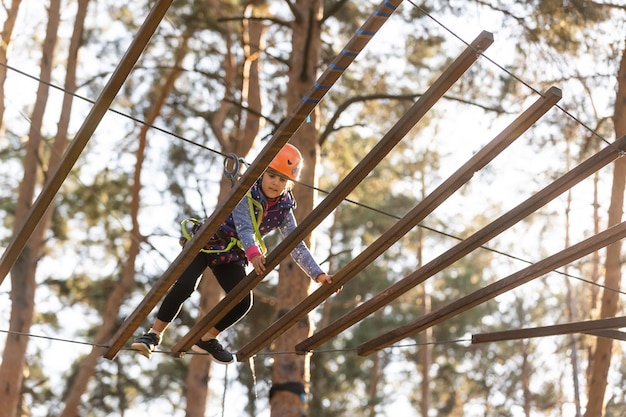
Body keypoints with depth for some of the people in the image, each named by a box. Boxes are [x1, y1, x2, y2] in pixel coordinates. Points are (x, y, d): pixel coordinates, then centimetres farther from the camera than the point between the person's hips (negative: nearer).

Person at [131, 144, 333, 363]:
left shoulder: (283, 210, -8)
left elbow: (297, 246, -9)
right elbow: (244, 227, -35)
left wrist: (318, 274, -20)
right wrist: (253, 253, -54)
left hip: (231, 255, 5)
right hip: (204, 243, -4)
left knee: (243, 302, -12)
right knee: (184, 285, -25)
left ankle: (207, 339, 12)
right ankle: (154, 334, -7)